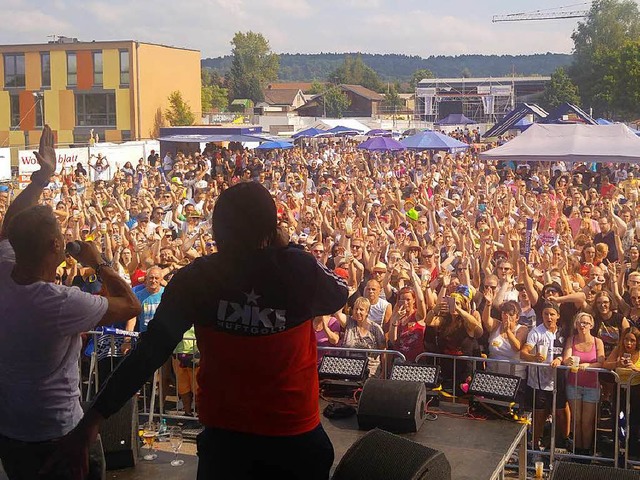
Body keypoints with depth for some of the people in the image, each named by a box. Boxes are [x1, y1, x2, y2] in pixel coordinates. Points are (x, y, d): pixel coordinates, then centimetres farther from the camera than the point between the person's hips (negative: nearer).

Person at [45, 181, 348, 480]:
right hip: (296, 436, 0)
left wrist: (93, 418, -13)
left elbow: (149, 351, -15)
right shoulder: (300, 270, -14)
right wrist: (287, 247, 11)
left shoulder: (196, 279, -12)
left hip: (224, 435, 1)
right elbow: (339, 294, 8)